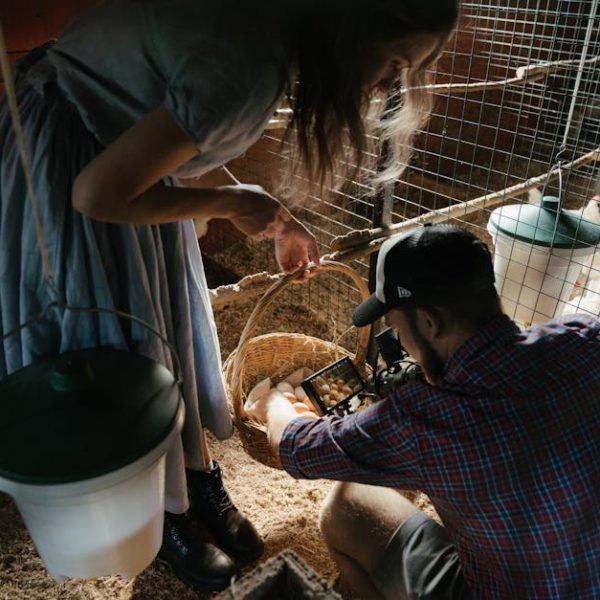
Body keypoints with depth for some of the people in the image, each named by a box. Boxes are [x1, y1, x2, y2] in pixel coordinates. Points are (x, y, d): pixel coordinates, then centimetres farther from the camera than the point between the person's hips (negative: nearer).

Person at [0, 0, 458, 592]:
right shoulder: (249, 68, -34)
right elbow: (98, 194, -30)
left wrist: (277, 220, 8)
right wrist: (230, 202, -19)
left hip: (119, 144, 9)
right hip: (62, 164, -8)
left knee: (176, 322, 11)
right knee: (124, 347, 1)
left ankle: (199, 482, 30)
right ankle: (170, 516, 23)